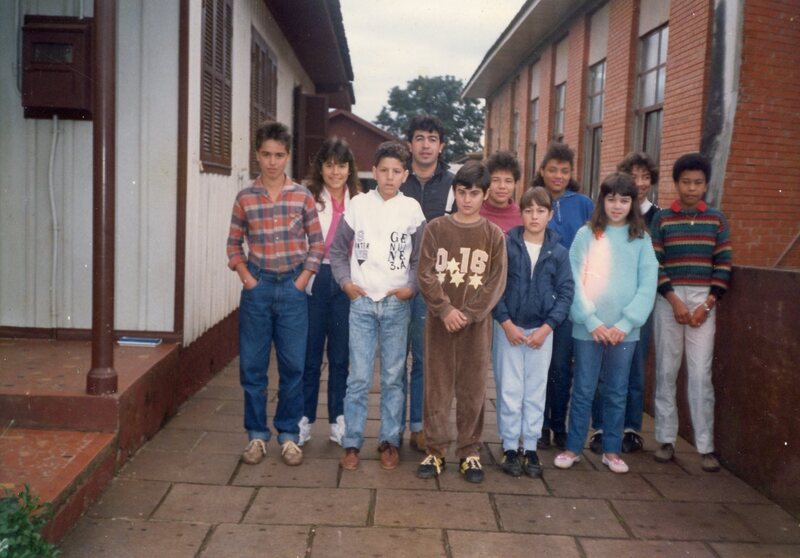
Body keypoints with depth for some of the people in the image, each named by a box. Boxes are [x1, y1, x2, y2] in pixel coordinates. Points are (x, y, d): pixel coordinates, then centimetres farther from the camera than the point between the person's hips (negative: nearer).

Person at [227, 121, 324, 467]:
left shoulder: (302, 196, 1)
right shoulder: (245, 198, 3)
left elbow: (316, 243, 4)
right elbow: (234, 244, 8)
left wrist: (302, 280, -4)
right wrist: (247, 279, -3)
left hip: (292, 288, -1)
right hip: (257, 288, 1)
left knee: (293, 366, 5)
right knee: (252, 366, 6)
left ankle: (289, 434, 18)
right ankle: (257, 434, 19)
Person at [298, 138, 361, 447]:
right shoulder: (307, 199, -1)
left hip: (345, 284, 2)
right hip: (313, 282, -2)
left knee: (340, 356, 10)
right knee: (309, 355, 7)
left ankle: (338, 421, 22)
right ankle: (304, 419, 19)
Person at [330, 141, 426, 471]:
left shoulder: (411, 209, 2)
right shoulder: (358, 205, 1)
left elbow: (421, 258, 7)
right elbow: (337, 250, 9)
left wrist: (412, 287, -5)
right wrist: (345, 282, -2)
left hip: (396, 304, 1)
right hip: (362, 301, 0)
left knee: (393, 378, 7)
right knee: (359, 378, 0)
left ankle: (390, 441, 19)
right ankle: (351, 442, 12)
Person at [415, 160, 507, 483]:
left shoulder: (494, 235, 2)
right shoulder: (436, 229, 2)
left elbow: (496, 282, -3)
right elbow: (425, 274, -4)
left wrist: (467, 314, -12)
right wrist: (445, 310, -14)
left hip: (476, 323, 0)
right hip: (439, 320, 0)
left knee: (473, 390, 5)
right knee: (437, 387, 5)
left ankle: (470, 452, 17)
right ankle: (435, 450, 16)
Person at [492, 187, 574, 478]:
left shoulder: (558, 252, 1)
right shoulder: (506, 245, -4)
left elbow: (566, 292, 0)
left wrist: (546, 327, -9)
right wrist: (506, 323, -11)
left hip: (542, 330, 2)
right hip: (508, 328, -1)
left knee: (536, 391, 9)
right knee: (509, 390, 4)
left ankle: (531, 448, 20)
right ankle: (510, 448, 15)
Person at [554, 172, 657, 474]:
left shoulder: (641, 240, 4)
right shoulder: (587, 234, 0)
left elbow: (647, 286, -1)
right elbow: (574, 281, -5)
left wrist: (626, 323, -10)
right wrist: (592, 321, -12)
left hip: (625, 330, 2)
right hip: (588, 328, -1)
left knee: (617, 393, 11)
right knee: (583, 390, 6)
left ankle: (612, 450, 23)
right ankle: (573, 448, 17)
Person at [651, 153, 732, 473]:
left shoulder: (716, 219, 7)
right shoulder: (662, 218, 3)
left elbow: (723, 264, 4)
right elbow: (654, 263, -2)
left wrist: (708, 304, -6)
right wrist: (675, 301, -11)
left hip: (703, 301, 0)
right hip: (669, 300, 0)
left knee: (700, 373, -3)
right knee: (666, 370, 5)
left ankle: (706, 446, 4)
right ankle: (666, 439, 15)